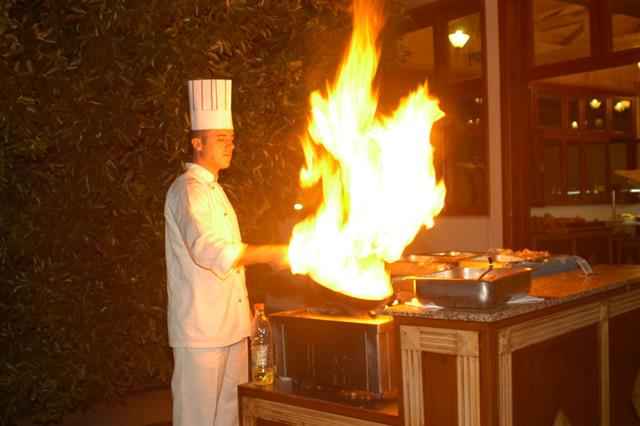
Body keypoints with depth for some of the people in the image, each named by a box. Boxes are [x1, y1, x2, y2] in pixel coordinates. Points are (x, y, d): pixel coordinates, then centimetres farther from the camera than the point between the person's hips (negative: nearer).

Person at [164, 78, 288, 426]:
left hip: (228, 325, 9)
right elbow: (208, 250, -27)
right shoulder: (188, 189, -12)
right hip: (201, 329, -9)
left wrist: (244, 313, 20)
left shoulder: (213, 190, 19)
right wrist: (269, 254, -21)